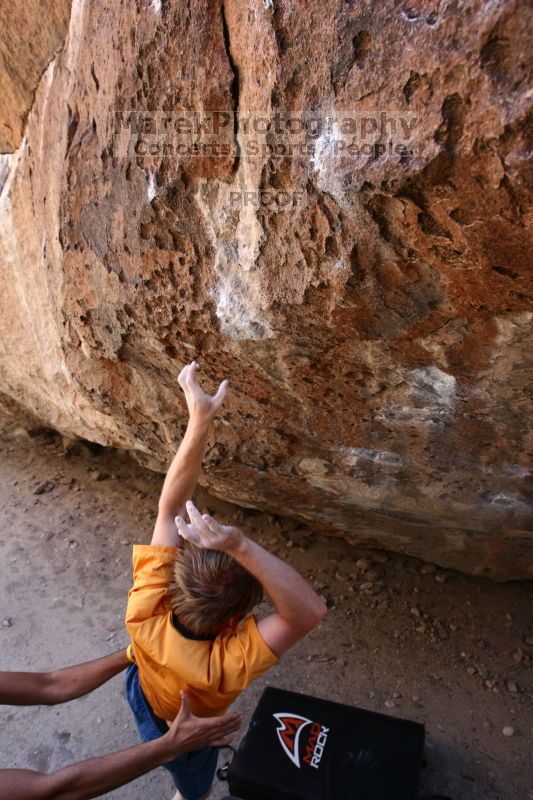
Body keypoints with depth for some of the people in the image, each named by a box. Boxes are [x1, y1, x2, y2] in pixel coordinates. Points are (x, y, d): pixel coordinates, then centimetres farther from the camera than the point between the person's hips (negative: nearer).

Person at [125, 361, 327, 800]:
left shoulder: (146, 611, -42)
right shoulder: (224, 665, -52)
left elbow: (171, 509, -43)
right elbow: (311, 610, -60)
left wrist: (199, 422, -52)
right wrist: (242, 546, -72)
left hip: (141, 691, 5)